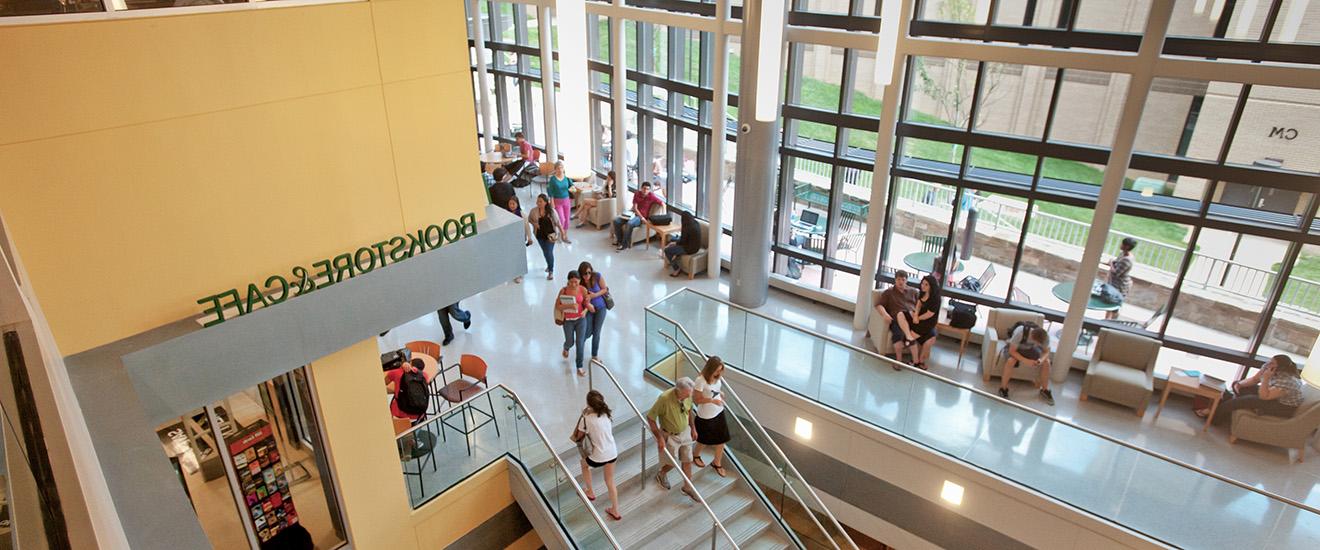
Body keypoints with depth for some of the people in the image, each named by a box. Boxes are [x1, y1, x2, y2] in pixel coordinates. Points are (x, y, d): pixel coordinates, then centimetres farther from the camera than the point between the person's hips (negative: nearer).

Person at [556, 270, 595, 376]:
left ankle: (579, 368, 9)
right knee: (570, 342, 15)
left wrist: (585, 311, -21)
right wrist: (569, 306, -29)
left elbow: (587, 304, 1)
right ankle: (566, 348, 54)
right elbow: (557, 306, -14)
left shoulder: (583, 290, -10)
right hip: (568, 320, 0)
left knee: (580, 343, -2)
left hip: (581, 320, 0)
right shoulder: (563, 290, -15)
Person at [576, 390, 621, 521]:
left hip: (598, 457, -4)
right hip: (612, 454, 5)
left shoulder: (587, 419, -21)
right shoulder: (607, 414, -5)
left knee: (583, 462, 32)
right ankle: (615, 511, 35)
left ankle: (590, 492, 45)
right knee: (610, 482, 26)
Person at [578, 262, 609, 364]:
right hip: (588, 309, 0)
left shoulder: (598, 277, -21)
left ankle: (595, 355, 28)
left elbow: (605, 289, -8)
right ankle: (580, 343, 42)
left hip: (600, 308, 1)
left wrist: (595, 295, -23)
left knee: (596, 332, 10)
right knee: (588, 332, 6)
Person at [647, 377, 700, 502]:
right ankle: (661, 475, 45)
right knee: (672, 462, 11)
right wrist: (659, 437, -23)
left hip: (685, 432, 5)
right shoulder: (664, 398, -35)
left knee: (687, 460, 13)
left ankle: (688, 487, 34)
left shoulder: (688, 395, -16)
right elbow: (650, 418, -24)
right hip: (670, 435, -5)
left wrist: (693, 428, 11)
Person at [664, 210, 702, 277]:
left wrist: (676, 243, 5)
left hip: (690, 249, -10)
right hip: (696, 246, 10)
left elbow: (682, 241, -15)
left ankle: (676, 270, 4)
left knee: (667, 250, -4)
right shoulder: (696, 223, 1)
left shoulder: (687, 227, -25)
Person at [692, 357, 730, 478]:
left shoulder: (718, 377, -7)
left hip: (719, 413, 6)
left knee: (721, 439, 13)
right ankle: (695, 455, 49)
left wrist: (720, 393, -7)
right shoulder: (701, 381, -28)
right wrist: (712, 400, -29)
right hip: (705, 417, -6)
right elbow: (696, 399, -21)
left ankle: (717, 463, 36)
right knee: (704, 440, 17)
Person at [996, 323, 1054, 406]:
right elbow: (1012, 351, -33)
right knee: (1011, 361, -34)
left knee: (1046, 362, -14)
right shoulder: (1020, 332, -40)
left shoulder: (1045, 336, -26)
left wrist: (1042, 359, -34)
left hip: (1029, 349, 5)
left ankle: (1045, 390, 6)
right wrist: (1026, 360, -43)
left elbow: (1046, 351, -12)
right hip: (1014, 348, -5)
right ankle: (1003, 389, -18)